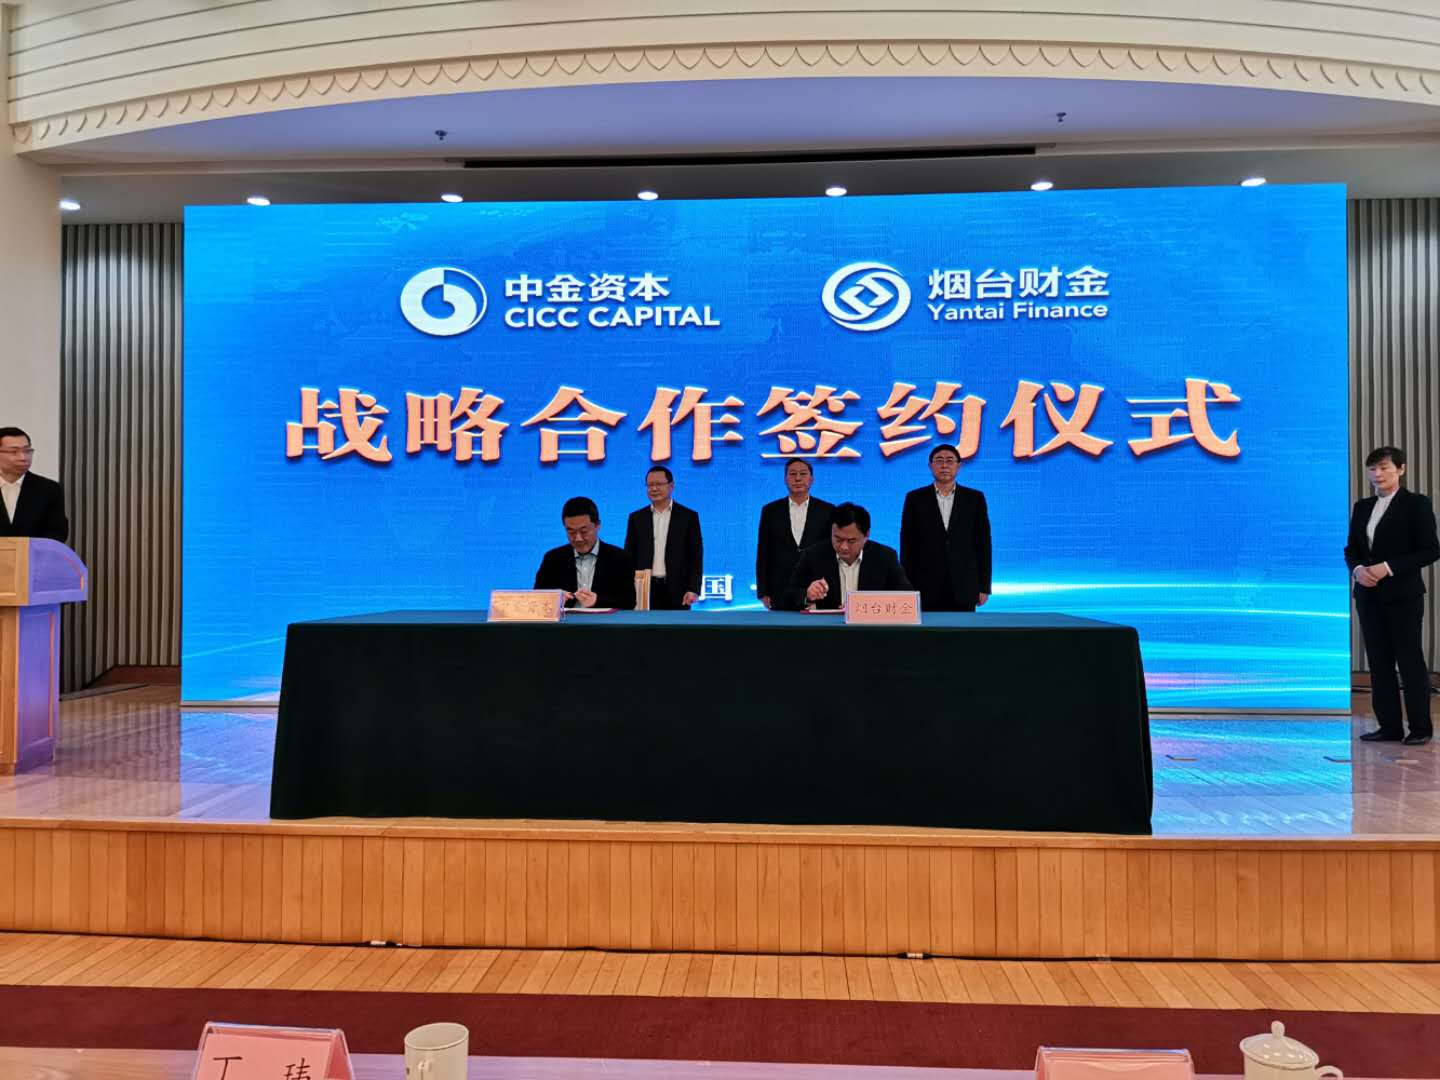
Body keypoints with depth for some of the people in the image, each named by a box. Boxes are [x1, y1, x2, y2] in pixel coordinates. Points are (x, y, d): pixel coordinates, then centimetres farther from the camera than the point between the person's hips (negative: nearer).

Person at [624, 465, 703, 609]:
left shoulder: (688, 516, 4)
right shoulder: (636, 518, 10)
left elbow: (696, 556, 1)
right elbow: (629, 556, 10)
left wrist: (693, 589, -8)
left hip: (676, 590, -2)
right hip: (644, 589, 2)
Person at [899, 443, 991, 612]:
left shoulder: (974, 498, 5)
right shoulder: (915, 498, 3)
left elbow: (983, 543, 5)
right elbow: (908, 545, 3)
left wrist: (984, 586, 0)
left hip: (964, 587, 1)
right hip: (926, 588, 0)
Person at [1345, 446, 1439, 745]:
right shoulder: (1362, 507, 12)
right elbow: (1351, 549, 13)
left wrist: (1388, 568, -16)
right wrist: (1357, 570, -7)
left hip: (1403, 595, -5)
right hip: (1369, 595, 5)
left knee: (1410, 661, 0)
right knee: (1379, 662, 6)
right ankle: (1389, 726, 12)